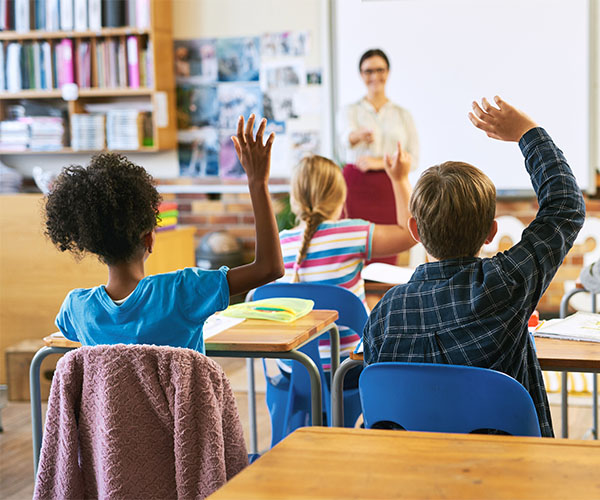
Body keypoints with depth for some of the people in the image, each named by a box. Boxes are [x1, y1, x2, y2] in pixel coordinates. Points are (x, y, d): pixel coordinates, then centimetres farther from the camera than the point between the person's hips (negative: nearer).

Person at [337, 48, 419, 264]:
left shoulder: (403, 115, 13)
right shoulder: (350, 111, 7)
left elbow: (413, 159, 7)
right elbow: (347, 136, -16)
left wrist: (379, 162, -7)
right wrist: (361, 134, -40)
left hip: (389, 190, 1)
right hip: (356, 187, -1)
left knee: (386, 259, -3)